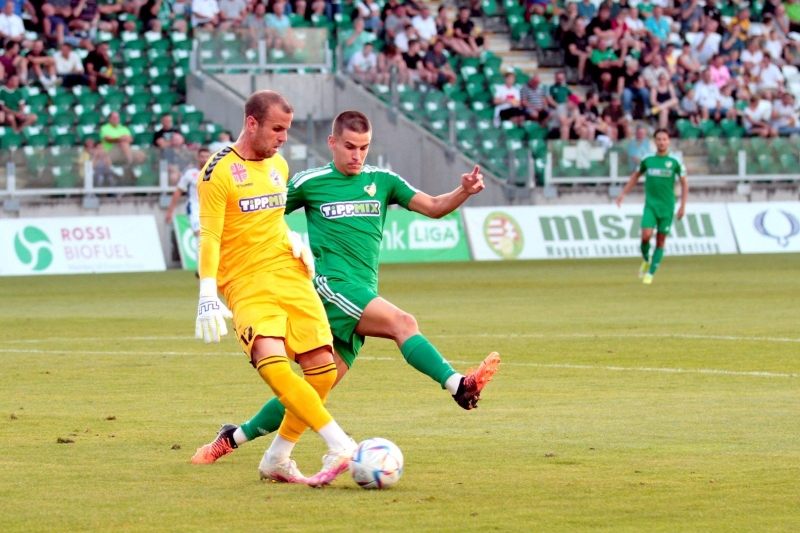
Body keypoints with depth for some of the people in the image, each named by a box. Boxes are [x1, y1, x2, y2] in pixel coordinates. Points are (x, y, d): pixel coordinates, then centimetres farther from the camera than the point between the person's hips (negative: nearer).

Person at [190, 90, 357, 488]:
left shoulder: (279, 165, 15)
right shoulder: (219, 171, -7)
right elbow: (209, 236, -11)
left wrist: (294, 243, 10)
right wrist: (208, 297, -19)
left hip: (291, 276, 7)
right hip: (248, 286, -7)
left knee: (322, 367, -4)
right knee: (272, 362, -28)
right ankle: (340, 445, -32)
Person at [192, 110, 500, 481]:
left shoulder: (382, 182, 13)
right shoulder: (309, 184, 5)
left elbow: (434, 208, 5)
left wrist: (464, 192, -12)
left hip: (362, 295, 5)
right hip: (330, 283, -5)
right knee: (403, 323, -27)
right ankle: (459, 386, -43)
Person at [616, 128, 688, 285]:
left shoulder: (675, 162, -2)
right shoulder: (648, 160, 4)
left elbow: (684, 183, 4)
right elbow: (636, 175, 19)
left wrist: (683, 206, -2)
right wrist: (623, 193, 14)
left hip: (667, 207, -1)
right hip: (650, 205, 1)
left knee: (660, 241, 1)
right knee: (646, 235, -16)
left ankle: (650, 273, 9)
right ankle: (646, 260, 13)